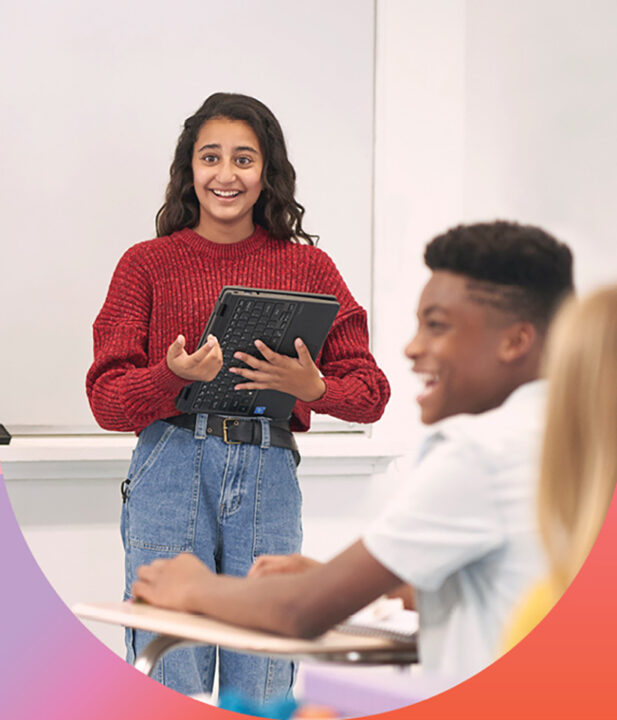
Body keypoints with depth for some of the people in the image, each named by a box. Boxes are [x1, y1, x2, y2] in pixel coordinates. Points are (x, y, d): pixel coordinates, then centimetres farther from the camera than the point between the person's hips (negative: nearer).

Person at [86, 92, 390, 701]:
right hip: (171, 472, -1)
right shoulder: (148, 264, 7)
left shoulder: (308, 267, 10)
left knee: (262, 691, 5)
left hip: (269, 476, 2)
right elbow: (106, 399, 2)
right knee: (170, 682, 0)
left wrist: (312, 387, -13)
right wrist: (174, 375, -18)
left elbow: (370, 393, 8)